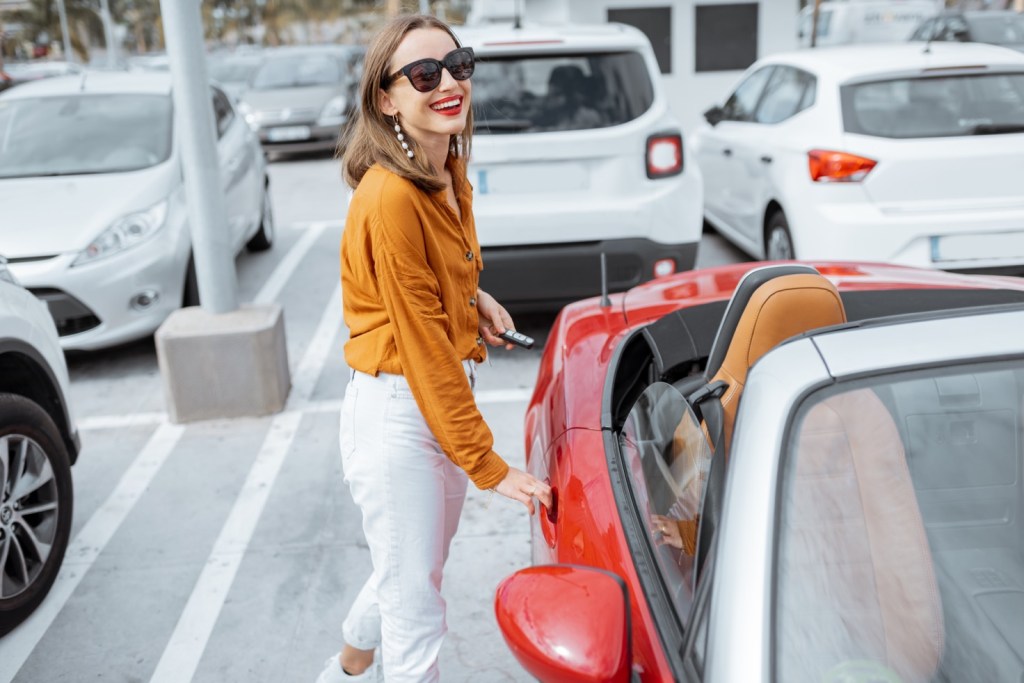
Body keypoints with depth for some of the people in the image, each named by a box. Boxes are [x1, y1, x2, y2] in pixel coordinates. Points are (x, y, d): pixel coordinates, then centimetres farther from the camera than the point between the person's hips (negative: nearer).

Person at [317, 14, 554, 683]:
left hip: (448, 397, 9)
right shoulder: (390, 197, -23)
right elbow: (424, 345, -22)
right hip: (396, 410, -9)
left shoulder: (452, 177, 5)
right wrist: (489, 466, -19)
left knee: (419, 570, 27)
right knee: (416, 607, 6)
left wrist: (476, 300, 0)